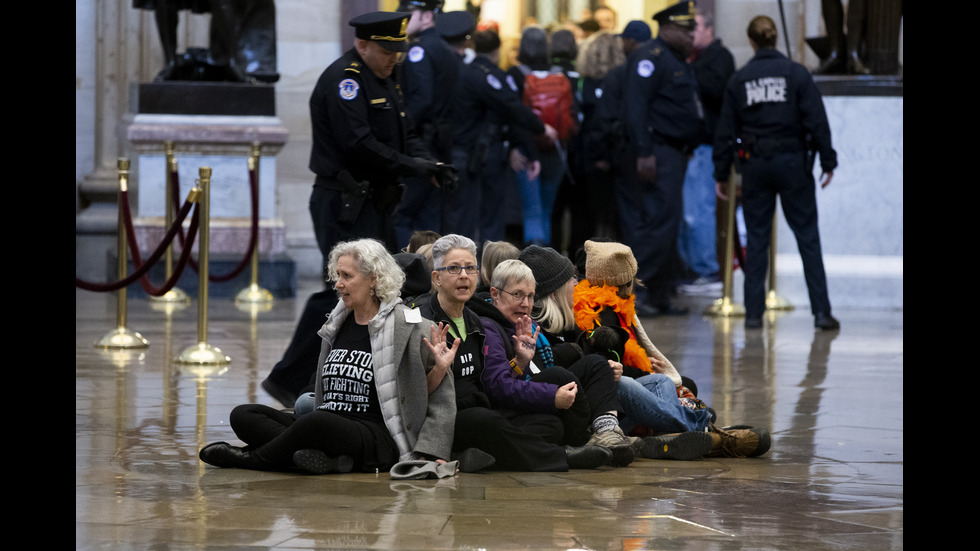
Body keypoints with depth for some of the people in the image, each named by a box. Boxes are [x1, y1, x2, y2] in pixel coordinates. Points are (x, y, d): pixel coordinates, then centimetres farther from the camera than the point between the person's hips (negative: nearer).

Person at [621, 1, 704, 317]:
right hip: (659, 154, -10)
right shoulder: (650, 57, -11)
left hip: (676, 154, 10)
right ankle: (634, 287, -13)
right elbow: (636, 104, -19)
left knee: (667, 225, 11)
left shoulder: (679, 62, 21)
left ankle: (660, 295, 14)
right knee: (661, 219, -15)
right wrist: (644, 152, -25)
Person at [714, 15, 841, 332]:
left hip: (755, 164, 2)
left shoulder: (739, 80, 2)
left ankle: (753, 313, 5)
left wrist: (721, 174, 11)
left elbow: (725, 130, 4)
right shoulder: (796, 74, -4)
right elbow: (817, 121, -7)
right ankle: (821, 312, -2)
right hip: (792, 161, -2)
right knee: (807, 237, 2)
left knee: (756, 240, 8)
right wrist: (827, 161, 0)